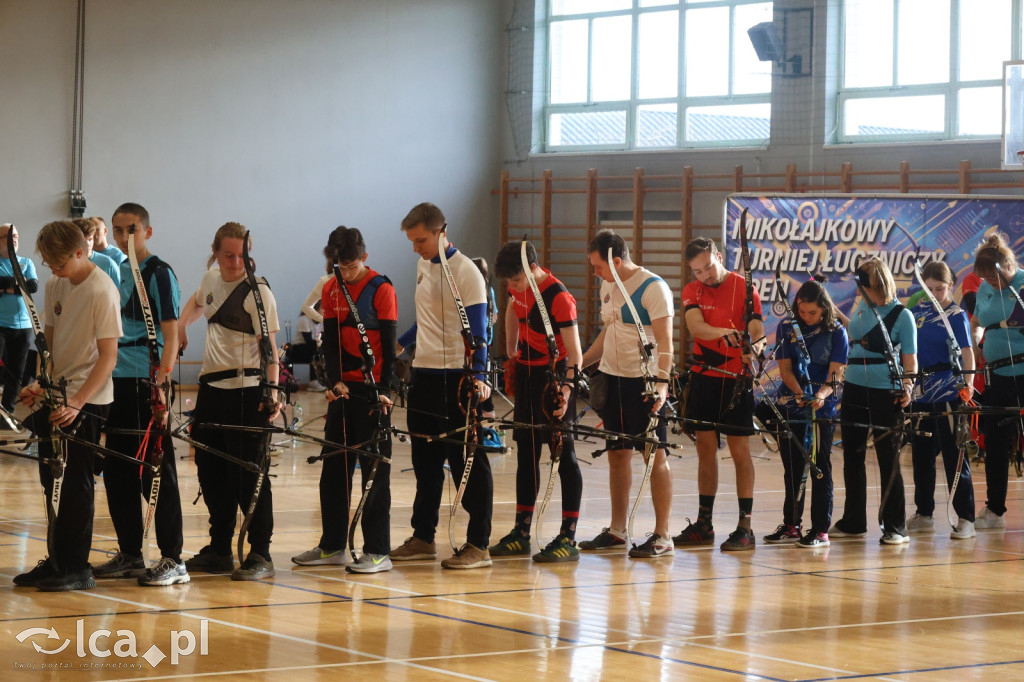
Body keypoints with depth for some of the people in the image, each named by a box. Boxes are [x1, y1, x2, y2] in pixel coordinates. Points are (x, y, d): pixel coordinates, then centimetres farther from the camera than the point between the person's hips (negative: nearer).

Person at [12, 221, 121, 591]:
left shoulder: (101, 290, -16)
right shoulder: (55, 286, 8)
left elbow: (108, 355, -18)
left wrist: (77, 402, -23)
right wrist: (40, 384, -2)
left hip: (87, 401, -8)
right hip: (56, 396, 8)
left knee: (76, 483, -3)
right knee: (53, 480, 12)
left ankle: (77, 569, 4)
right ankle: (57, 561, 22)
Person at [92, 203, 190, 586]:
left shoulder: (158, 274, -6)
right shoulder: (117, 273, 16)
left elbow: (171, 335, -12)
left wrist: (161, 382, -21)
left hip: (146, 383, -8)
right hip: (117, 382, 8)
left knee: (157, 469, -7)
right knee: (117, 471, 10)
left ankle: (172, 559, -4)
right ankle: (130, 555, 18)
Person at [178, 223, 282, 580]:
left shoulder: (257, 291, -11)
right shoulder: (212, 279, 10)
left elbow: (269, 346, -16)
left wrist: (272, 389, -27)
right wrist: (181, 323, 19)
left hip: (246, 390, -7)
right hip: (211, 386, 8)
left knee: (249, 473, -6)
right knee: (210, 471, 12)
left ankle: (260, 554, 0)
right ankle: (219, 550, 23)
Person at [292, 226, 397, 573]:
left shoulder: (381, 289, -8)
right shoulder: (331, 290, 7)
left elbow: (388, 344, -10)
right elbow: (330, 340, 5)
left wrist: (383, 389, -17)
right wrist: (335, 380, -10)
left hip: (372, 390, -6)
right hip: (343, 388, 6)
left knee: (375, 469, -3)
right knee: (334, 468, 10)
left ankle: (378, 551, 0)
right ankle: (332, 546, 19)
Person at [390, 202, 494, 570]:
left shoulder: (466, 273, -12)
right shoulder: (423, 265, 11)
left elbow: (477, 331, -16)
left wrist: (477, 376, -26)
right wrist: (397, 346, 26)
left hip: (456, 378, -8)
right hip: (424, 374, 8)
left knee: (468, 462, -4)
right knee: (425, 460, 13)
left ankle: (479, 544, 0)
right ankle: (423, 538, 22)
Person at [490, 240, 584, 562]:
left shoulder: (558, 297, -23)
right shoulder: (518, 286, -2)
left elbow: (574, 352, -26)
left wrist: (567, 387, -36)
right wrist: (511, 354, 18)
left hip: (553, 375, -8)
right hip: (527, 372, 8)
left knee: (563, 454, -6)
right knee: (526, 451, 12)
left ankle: (568, 538, -4)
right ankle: (521, 533, 20)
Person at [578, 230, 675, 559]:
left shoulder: (652, 287, -13)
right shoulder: (608, 287, 12)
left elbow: (665, 340, -18)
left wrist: (662, 380, -27)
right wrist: (578, 363, 20)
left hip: (644, 382, -8)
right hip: (612, 378, 8)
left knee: (654, 455, -5)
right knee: (617, 454, 11)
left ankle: (662, 535, -3)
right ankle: (617, 531, 19)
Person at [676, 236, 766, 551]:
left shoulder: (745, 289, -6)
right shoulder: (692, 292, 4)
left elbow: (758, 331, -15)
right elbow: (695, 325, -15)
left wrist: (754, 348, -38)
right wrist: (722, 332, -35)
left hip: (735, 381, -4)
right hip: (703, 378, 4)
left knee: (740, 451, -3)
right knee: (705, 450, 8)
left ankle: (745, 527, -1)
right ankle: (704, 524, 15)